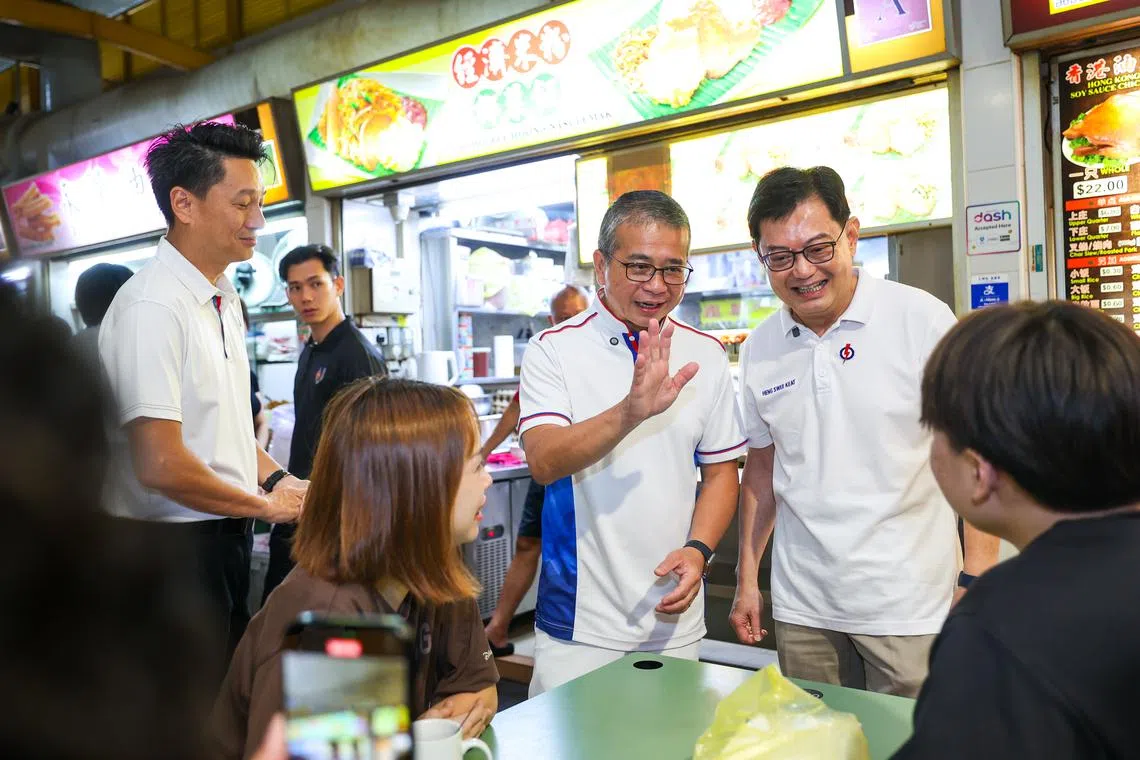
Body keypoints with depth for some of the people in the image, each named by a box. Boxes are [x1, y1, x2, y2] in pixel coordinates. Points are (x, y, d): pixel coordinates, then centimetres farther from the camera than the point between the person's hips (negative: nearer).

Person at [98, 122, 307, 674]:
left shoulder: (224, 301, 9)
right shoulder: (151, 307, -20)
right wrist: (267, 505, -12)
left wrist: (278, 479, 4)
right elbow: (160, 465, -26)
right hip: (172, 542, -9)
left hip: (226, 535, 9)